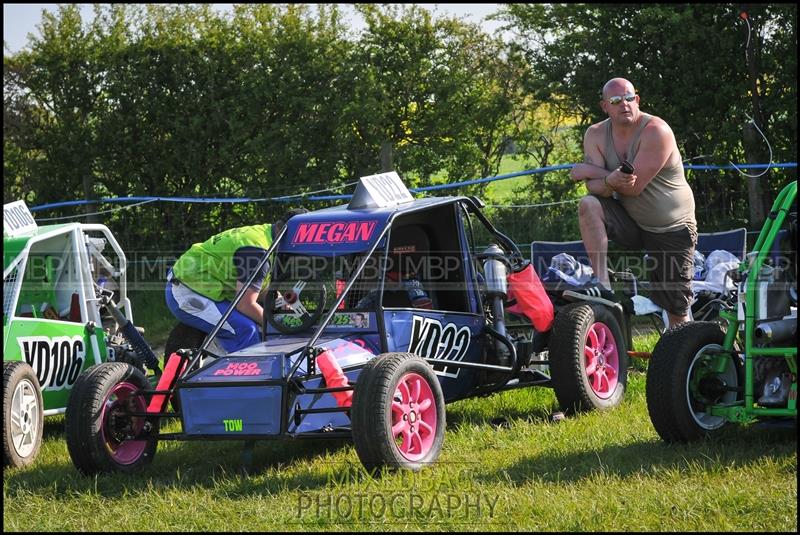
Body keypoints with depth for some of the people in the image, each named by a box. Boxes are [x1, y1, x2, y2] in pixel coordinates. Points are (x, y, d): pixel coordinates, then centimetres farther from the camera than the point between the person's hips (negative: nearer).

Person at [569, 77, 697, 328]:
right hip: (630, 222, 4)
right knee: (588, 206, -25)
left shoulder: (656, 131, -21)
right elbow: (593, 187, -12)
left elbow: (634, 186, -24)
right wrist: (609, 180, -36)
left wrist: (592, 171, -14)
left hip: (672, 230, -4)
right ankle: (602, 285, -24)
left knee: (677, 309, -5)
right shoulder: (595, 135, -4)